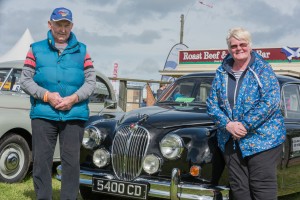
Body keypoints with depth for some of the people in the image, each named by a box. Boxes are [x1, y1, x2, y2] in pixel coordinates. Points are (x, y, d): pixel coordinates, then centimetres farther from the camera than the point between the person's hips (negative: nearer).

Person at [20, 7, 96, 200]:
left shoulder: (82, 50, 12)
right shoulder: (36, 49, 10)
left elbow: (91, 81, 7)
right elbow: (25, 79, 5)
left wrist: (74, 98, -10)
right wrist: (46, 95, -11)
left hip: (74, 115, 1)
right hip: (43, 114, 0)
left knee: (72, 161, 1)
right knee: (41, 160, 1)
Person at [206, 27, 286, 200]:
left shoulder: (263, 70, -4)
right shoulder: (221, 73, 9)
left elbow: (270, 102, -14)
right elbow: (212, 103, 6)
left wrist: (245, 126, -18)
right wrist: (228, 125, -11)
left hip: (263, 140, -5)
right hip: (231, 142, 5)